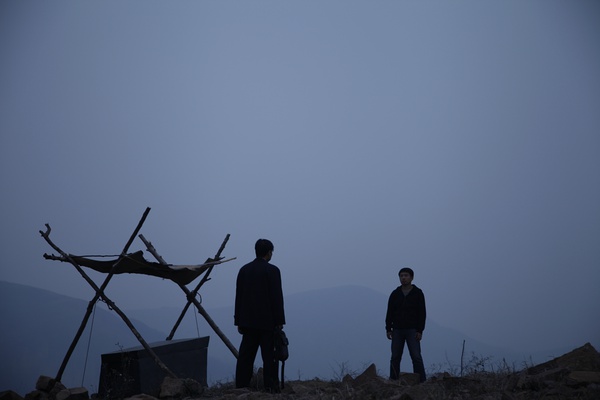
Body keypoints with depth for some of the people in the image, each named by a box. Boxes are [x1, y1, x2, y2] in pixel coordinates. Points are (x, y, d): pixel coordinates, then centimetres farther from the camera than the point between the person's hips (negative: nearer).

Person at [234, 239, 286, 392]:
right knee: (269, 356, -1)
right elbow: (277, 297, -10)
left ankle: (241, 388, 6)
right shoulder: (272, 270, -8)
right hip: (267, 321, -5)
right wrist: (280, 321, -5)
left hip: (248, 320, 5)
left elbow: (238, 297, 9)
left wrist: (239, 321, 14)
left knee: (245, 356, 6)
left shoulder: (244, 270, 8)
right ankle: (271, 389, -2)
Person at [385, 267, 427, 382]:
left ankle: (421, 382, -6)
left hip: (412, 330, -3)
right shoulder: (395, 294, 8)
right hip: (397, 330, 3)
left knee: (416, 357, -8)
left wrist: (420, 331, -10)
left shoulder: (418, 293, 1)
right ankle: (393, 381, 5)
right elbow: (389, 312, 9)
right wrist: (388, 329, 1)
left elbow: (422, 313, -2)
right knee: (395, 358, 1)